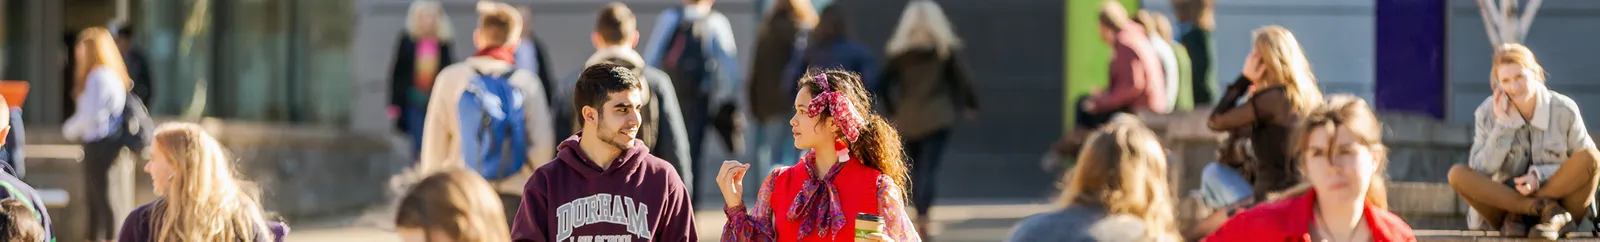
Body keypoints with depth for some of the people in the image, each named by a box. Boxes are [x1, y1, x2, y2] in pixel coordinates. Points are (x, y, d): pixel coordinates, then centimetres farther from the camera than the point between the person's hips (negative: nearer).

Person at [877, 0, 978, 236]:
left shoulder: (900, 51, 4)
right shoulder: (946, 49, -2)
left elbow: (884, 82, 2)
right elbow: (962, 78, -4)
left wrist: (892, 110, 14)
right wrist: (970, 104, 11)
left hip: (909, 118, 2)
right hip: (938, 116, -2)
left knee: (916, 169, 14)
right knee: (929, 168, -9)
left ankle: (920, 214, 14)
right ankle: (923, 216, -23)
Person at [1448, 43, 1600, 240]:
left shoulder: (1565, 110, -7)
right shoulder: (1487, 112, -4)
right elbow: (1480, 172, -9)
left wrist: (1540, 176, -20)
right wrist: (1502, 125, -17)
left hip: (1560, 195, -1)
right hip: (1506, 199, 1)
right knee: (1458, 174, -23)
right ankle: (1547, 210, -31)